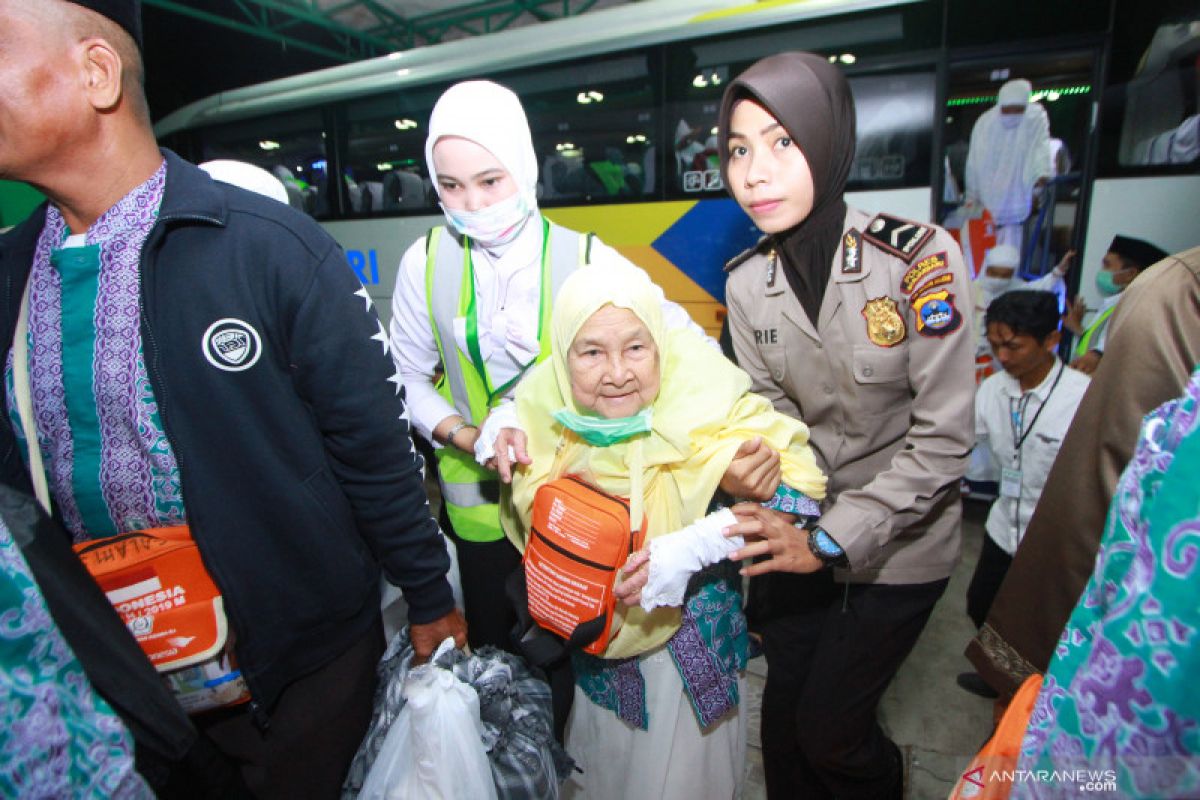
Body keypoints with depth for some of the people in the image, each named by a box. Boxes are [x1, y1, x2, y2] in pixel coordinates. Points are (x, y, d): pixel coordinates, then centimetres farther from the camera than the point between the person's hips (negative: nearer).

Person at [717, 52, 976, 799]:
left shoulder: (921, 258, -21)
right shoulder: (747, 283, -7)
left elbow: (944, 440, -19)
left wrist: (832, 540, -21)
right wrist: (788, 524, -19)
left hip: (900, 544, -3)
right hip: (812, 536, 4)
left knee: (830, 728, 7)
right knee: (783, 719, 14)